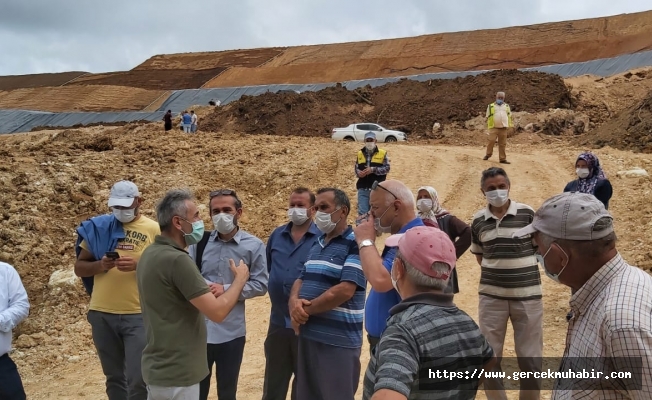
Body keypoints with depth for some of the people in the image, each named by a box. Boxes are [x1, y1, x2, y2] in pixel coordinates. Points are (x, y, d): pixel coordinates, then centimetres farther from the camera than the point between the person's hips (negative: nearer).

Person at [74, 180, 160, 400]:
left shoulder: (154, 229, -1)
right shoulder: (98, 227, 6)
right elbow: (79, 267, 8)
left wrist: (138, 265, -19)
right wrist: (100, 265, -13)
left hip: (138, 315, -3)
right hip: (101, 314, 3)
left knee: (138, 380, -3)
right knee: (114, 377, 16)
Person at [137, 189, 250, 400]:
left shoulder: (150, 254, 5)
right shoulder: (177, 260, -24)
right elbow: (217, 312, -22)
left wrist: (206, 292, 14)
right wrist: (240, 279, -7)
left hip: (159, 366, 9)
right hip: (176, 373, -9)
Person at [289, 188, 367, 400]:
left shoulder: (355, 244, -13)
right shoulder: (317, 244, 14)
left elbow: (345, 290, -22)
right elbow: (301, 279, 16)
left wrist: (306, 310, -13)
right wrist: (294, 302, -7)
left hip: (339, 341, -8)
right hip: (308, 335, 8)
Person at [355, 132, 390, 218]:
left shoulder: (382, 153, 3)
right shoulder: (360, 153, 13)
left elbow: (387, 168, -5)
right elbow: (356, 168, 15)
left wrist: (373, 170, -17)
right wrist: (358, 172, -9)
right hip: (363, 189, 2)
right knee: (362, 212, -4)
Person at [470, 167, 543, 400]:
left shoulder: (527, 213, -6)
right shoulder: (478, 220, 2)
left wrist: (520, 268, 1)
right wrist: (495, 270, 5)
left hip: (527, 295, -2)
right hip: (491, 296, 2)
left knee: (530, 357, 7)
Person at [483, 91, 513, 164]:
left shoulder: (507, 106, 17)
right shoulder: (491, 106, 7)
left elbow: (509, 116, 18)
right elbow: (488, 117, 7)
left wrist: (510, 126, 10)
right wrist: (488, 127, 2)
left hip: (503, 128, 2)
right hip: (494, 128, -2)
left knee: (502, 144, 2)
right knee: (491, 141, -13)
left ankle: (502, 159, 6)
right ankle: (488, 155, 6)